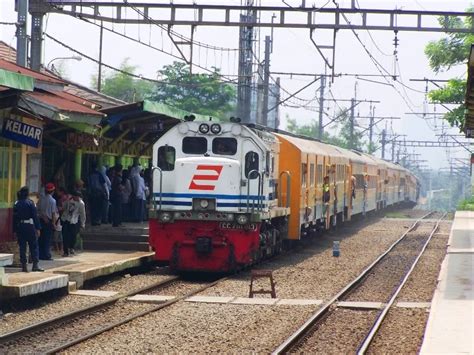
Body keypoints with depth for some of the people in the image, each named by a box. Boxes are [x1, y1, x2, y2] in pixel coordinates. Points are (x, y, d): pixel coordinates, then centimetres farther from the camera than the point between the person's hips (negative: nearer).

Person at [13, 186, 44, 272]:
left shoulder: (16, 204, 5)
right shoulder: (30, 203, -6)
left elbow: (14, 218, 7)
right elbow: (35, 216, -9)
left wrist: (14, 230, 11)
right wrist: (38, 228, -6)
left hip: (20, 227, 4)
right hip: (30, 226, -3)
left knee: (22, 247, 6)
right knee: (34, 246, 3)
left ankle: (24, 265, 4)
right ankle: (35, 264, -3)